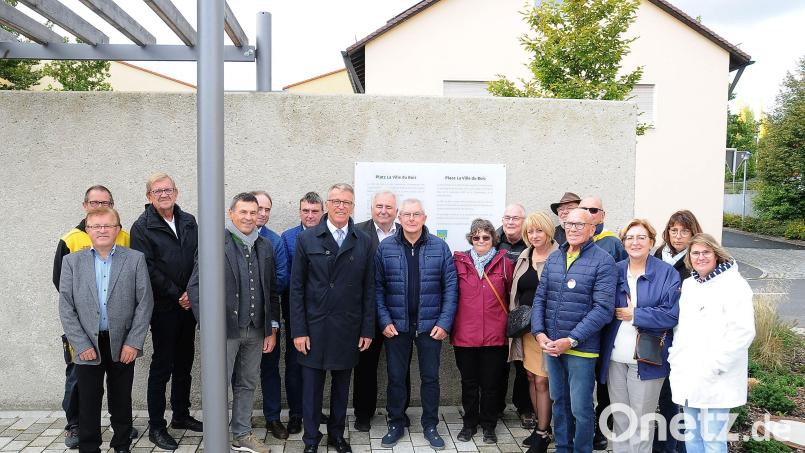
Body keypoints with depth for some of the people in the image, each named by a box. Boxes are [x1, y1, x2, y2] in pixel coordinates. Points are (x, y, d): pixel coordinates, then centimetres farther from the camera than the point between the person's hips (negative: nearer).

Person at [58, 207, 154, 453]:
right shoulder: (71, 261, 2)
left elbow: (145, 302, -3)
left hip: (123, 345, 0)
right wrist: (81, 345, -7)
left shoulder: (135, 259, -1)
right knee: (88, 402, 7)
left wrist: (133, 343, -8)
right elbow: (66, 307, 0)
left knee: (121, 400, 12)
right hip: (88, 345, 0)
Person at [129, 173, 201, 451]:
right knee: (162, 365, 1)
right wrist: (176, 295, -12)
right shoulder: (142, 227, -6)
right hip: (164, 307, -5)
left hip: (188, 304, 5)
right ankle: (156, 427, 12)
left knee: (184, 362, 14)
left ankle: (181, 415, 29)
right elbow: (148, 269, -12)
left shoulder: (189, 222, 9)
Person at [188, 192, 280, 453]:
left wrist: (272, 328, 9)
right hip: (225, 329, -5)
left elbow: (272, 291, 12)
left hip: (256, 331, 5)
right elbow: (195, 286, -9)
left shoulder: (265, 246, 9)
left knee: (248, 384, 15)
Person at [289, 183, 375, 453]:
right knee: (312, 387, 7)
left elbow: (368, 289, 3)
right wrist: (298, 330, -6)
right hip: (314, 328, -1)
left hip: (348, 329, 1)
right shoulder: (306, 239, -1)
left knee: (342, 387, 14)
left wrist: (367, 329, 0)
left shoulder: (364, 242, 3)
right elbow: (296, 288, -2)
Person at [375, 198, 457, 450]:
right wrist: (384, 321, -9)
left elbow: (450, 287, -2)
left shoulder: (440, 247, -3)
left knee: (430, 377, 11)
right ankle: (396, 424, 28)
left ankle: (430, 425, 27)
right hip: (396, 325, 0)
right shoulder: (385, 248, -2)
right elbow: (377, 287, -1)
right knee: (396, 377, 11)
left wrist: (445, 323, -8)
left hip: (430, 325, 0)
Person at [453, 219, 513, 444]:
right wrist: (450, 323, 3)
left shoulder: (504, 263, 2)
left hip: (495, 335, 0)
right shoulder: (459, 261, 1)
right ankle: (470, 423, 30)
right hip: (465, 334, 0)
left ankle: (488, 425, 27)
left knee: (491, 383, 10)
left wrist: (509, 324, 6)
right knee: (469, 382, 13)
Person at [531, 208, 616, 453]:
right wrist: (539, 333, -4)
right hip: (550, 345, 5)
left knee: (581, 408, 3)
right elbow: (540, 298, 10)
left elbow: (603, 309, -15)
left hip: (581, 348, -5)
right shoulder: (553, 258, 9)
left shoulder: (603, 261, -9)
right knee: (559, 402, 17)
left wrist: (571, 340, -18)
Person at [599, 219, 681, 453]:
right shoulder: (615, 271, 7)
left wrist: (634, 315, -12)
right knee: (619, 417, 14)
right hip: (615, 357, 4)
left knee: (641, 420, 7)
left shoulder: (667, 273, -4)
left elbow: (671, 314, -12)